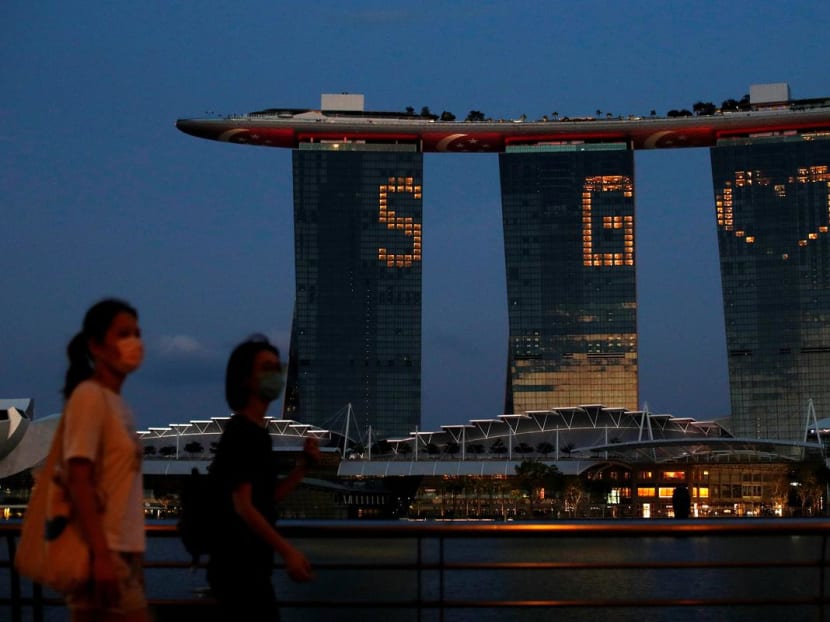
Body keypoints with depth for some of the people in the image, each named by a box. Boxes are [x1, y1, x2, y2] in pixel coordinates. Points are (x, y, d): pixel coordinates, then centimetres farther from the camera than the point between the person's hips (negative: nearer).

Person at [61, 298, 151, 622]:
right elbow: (78, 481, -17)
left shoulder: (118, 403, 15)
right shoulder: (89, 396, -9)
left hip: (124, 549, 8)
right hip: (104, 551, -8)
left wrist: (131, 553, 14)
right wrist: (101, 555, -23)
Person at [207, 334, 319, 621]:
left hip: (248, 564, 10)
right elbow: (242, 506, -22)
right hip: (240, 565, -10)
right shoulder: (241, 433, -14)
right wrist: (287, 550, -27)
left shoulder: (256, 432, 15)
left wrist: (303, 465, 3)